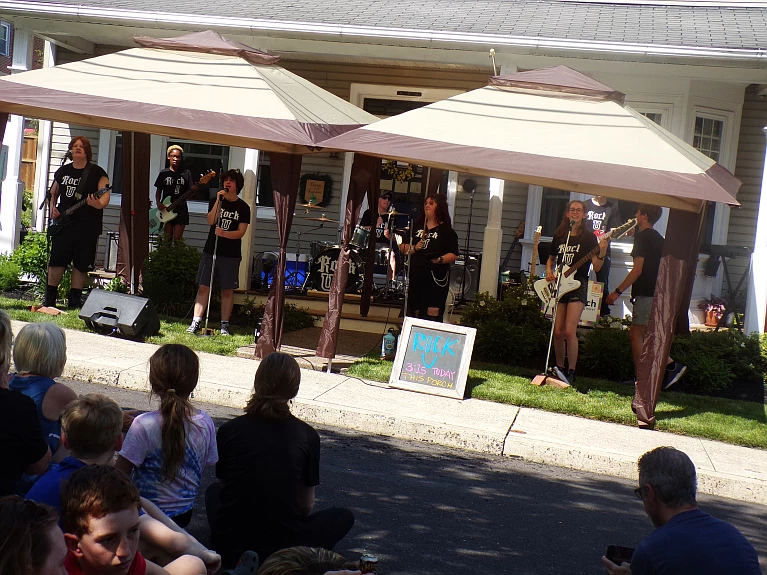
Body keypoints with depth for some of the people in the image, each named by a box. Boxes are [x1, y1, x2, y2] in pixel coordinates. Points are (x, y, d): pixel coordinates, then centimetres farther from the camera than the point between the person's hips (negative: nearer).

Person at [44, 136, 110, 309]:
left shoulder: (96, 172, -1)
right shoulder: (62, 171, 13)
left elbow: (105, 194, -12)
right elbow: (53, 193, 23)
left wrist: (99, 204, -34)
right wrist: (52, 208, 4)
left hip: (87, 226, -3)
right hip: (63, 223, 3)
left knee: (81, 264, 1)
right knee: (57, 260, 1)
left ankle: (74, 299, 12)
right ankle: (49, 298, 12)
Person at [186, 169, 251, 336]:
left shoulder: (243, 208, 2)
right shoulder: (215, 201, 8)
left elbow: (241, 232, -6)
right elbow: (210, 221, -8)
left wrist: (224, 233, -23)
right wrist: (219, 201, -16)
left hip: (231, 255, -1)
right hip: (211, 251, 1)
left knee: (227, 290, 3)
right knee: (203, 287, -2)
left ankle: (224, 325, 10)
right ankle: (195, 322, -1)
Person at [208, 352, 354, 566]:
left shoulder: (229, 430, 0)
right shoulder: (307, 436, -4)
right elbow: (306, 506, 4)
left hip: (228, 547, 2)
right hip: (280, 548, -2)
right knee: (343, 516, 23)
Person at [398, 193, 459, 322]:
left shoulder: (446, 231, 3)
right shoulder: (416, 227, 15)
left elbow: (454, 255, -4)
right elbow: (402, 247, 14)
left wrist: (440, 260, -22)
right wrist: (414, 248, -5)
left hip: (436, 278, -4)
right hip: (415, 276, 4)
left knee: (433, 314, -12)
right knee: (414, 313, 6)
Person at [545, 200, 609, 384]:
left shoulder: (589, 237, -1)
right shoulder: (559, 235, 12)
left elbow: (596, 267, -5)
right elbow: (551, 259, 24)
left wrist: (602, 253, -23)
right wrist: (549, 271, 4)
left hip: (578, 286, -4)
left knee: (569, 332, -14)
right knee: (558, 332, 3)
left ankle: (571, 372, -6)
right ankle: (559, 368, 18)